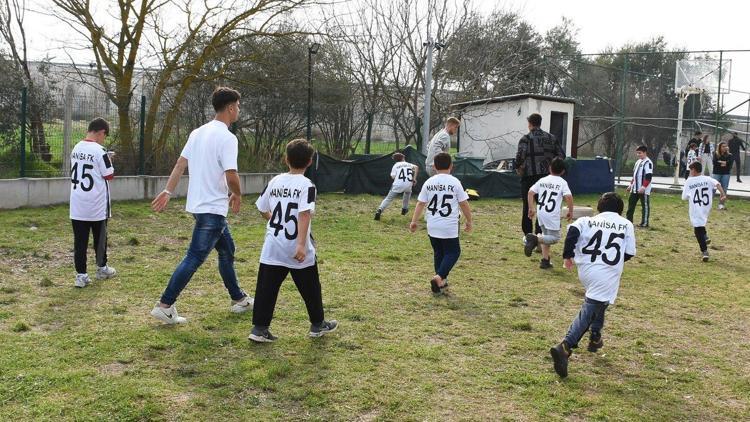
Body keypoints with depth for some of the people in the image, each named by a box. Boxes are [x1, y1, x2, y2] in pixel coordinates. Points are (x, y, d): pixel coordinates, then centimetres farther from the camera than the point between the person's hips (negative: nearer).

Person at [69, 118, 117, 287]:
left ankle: (81, 274, 3)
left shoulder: (76, 149, 6)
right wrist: (108, 161, 6)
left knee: (80, 240, 4)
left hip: (77, 204, 5)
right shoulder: (99, 151, -16)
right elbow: (109, 175, -12)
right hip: (97, 205, -5)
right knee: (100, 237, 14)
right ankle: (102, 268, 29)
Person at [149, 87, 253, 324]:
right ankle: (164, 306, -1)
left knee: (227, 250, 20)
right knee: (194, 259, -4)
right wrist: (237, 195, -4)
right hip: (213, 209, -10)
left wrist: (168, 192, 10)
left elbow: (180, 164, 10)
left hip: (198, 205, 10)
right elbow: (231, 176, -23)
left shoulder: (198, 132, 11)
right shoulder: (227, 138, -16)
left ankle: (238, 300, 31)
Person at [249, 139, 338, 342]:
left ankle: (259, 328, 3)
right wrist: (302, 244, -27)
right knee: (310, 287, 13)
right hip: (298, 249, -4)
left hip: (273, 247, 4)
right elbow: (304, 215, -22)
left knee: (266, 287, 6)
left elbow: (263, 209, 12)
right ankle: (318, 324, 27)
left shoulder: (275, 181, 5)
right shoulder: (306, 185, -11)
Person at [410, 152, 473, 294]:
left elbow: (420, 203, 2)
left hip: (432, 226, 4)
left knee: (438, 252, 17)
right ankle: (439, 277, -12)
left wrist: (414, 221, 8)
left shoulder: (429, 182, 3)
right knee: (453, 252, 7)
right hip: (449, 226, -4)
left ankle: (441, 282, 22)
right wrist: (469, 221, 8)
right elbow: (464, 204, -3)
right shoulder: (454, 182, -6)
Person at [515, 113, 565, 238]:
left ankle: (528, 235, 10)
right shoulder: (551, 138, 8)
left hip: (529, 176, -4)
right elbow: (561, 155, 7)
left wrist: (518, 168, -4)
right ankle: (539, 234, 8)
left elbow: (520, 155, -20)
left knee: (527, 206, 7)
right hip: (547, 176, 4)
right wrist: (551, 165, 15)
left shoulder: (526, 138, -7)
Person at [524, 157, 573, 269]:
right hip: (553, 215, -5)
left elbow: (531, 192, 3)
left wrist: (531, 208, 9)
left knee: (546, 236, 21)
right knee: (554, 238, 5)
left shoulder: (542, 180, 10)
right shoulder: (562, 182, -1)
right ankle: (535, 238, -20)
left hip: (541, 213, 5)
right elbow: (568, 197, -14)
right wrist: (571, 211, -1)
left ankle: (545, 260, 16)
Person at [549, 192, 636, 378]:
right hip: (607, 275, -4)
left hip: (585, 270, 4)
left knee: (596, 302, 31)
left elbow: (573, 231, -9)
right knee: (588, 312, -9)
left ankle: (595, 337, 37)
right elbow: (630, 253, 5)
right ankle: (565, 347, -25)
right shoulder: (626, 224, 10)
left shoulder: (588, 220, 11)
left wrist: (568, 255, -1)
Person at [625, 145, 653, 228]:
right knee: (631, 203, 11)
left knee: (645, 205, 0)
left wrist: (643, 187, -24)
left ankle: (645, 223, 6)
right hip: (635, 188, 9)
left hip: (644, 189, -9)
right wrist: (631, 184, 21)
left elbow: (648, 177, -20)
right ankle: (629, 220, 19)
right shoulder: (638, 162, 16)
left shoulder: (648, 162, -13)